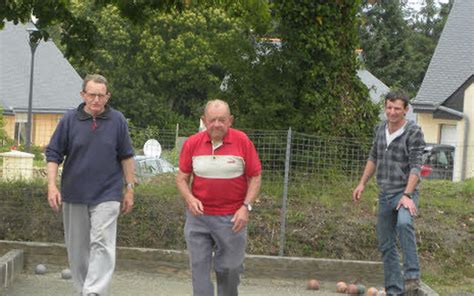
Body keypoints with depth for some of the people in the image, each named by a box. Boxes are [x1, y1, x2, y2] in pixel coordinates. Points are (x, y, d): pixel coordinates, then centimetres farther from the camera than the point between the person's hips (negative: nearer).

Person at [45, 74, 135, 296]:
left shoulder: (117, 120, 1)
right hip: (74, 194, 2)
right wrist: (52, 186, -8)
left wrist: (129, 188, 5)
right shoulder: (70, 120, 0)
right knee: (77, 248, 9)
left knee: (102, 244, -14)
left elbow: (126, 156, 7)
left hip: (107, 194, -2)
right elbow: (53, 154, 2)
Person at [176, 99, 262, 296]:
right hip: (198, 216, 1)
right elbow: (181, 178, 6)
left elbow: (255, 178, 0)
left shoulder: (242, 142, -6)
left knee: (229, 269, 8)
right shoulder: (192, 143, -2)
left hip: (232, 219, -1)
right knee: (199, 268, 1)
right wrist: (190, 199, -12)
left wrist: (246, 207, -12)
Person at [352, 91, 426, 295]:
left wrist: (407, 195, -26)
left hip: (405, 192, -6)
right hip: (385, 194, 7)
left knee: (404, 223, -36)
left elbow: (415, 166, -17)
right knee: (386, 245, 7)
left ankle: (412, 276, -33)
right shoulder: (380, 129, 8)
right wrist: (362, 183, 16)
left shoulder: (413, 132, -11)